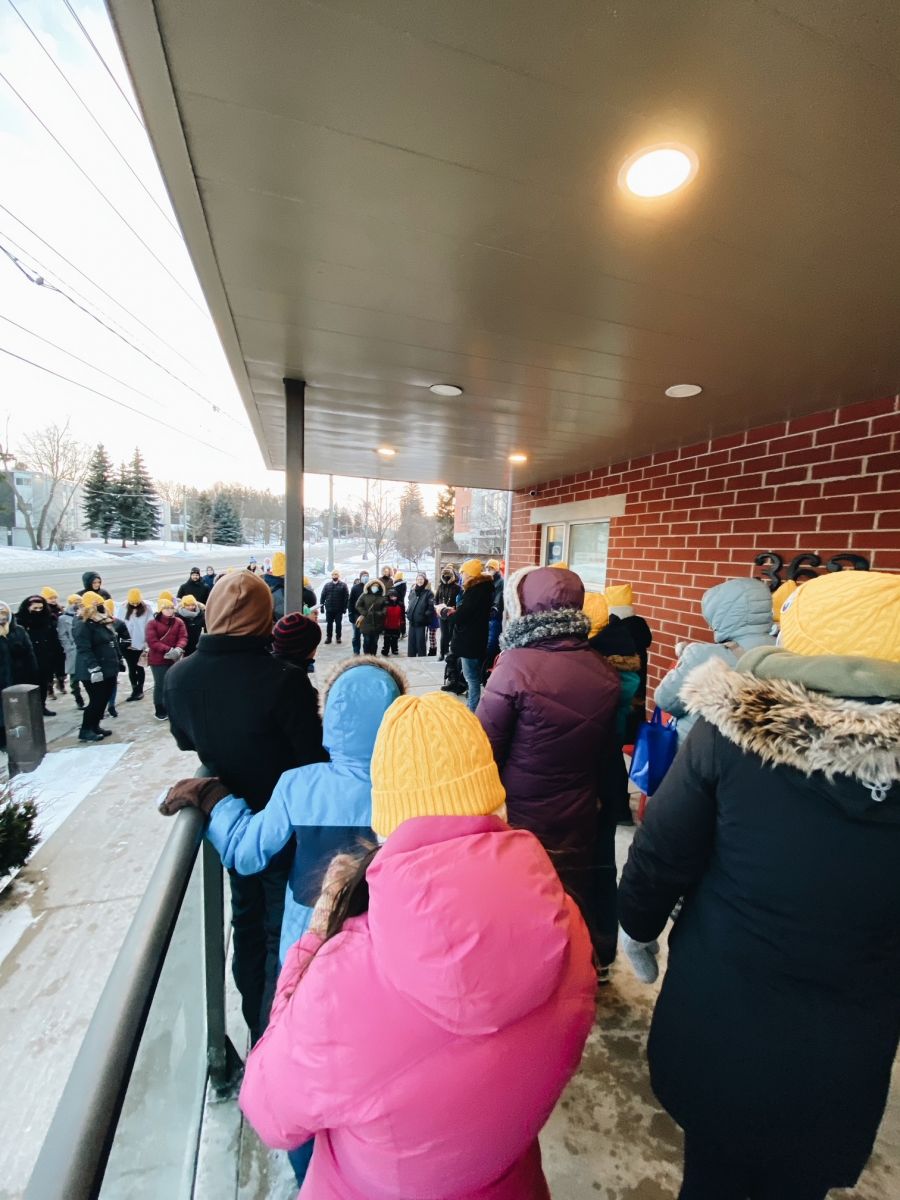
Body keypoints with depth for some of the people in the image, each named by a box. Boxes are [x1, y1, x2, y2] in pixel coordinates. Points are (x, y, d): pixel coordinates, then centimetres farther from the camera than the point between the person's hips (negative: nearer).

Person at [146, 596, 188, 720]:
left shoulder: (179, 622, 6)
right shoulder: (152, 623, -3)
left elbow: (183, 637, -3)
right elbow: (152, 642, -13)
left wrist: (178, 649, -24)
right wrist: (168, 650, -24)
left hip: (175, 659, 3)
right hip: (158, 659, -2)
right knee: (160, 685, 6)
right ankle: (160, 711, 19)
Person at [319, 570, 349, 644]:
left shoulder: (343, 585, 0)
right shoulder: (327, 585, 8)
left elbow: (347, 597, -4)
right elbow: (323, 596, 8)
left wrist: (344, 607, -10)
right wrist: (321, 606, 1)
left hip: (339, 609, -2)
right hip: (329, 609, 2)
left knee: (338, 624, 5)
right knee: (329, 624, 7)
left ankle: (338, 637, 17)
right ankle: (328, 637, 17)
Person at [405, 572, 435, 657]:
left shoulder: (428, 593, -6)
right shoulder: (412, 591, 13)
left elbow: (431, 608, -13)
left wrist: (425, 616, -18)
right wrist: (408, 613, 11)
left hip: (422, 623, -6)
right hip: (412, 622, 6)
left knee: (420, 644, 0)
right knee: (411, 643, 12)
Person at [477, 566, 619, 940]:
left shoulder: (517, 666, -23)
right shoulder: (604, 672, -6)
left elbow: (483, 750, -16)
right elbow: (606, 744, 7)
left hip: (519, 825, -4)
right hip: (578, 827, 5)